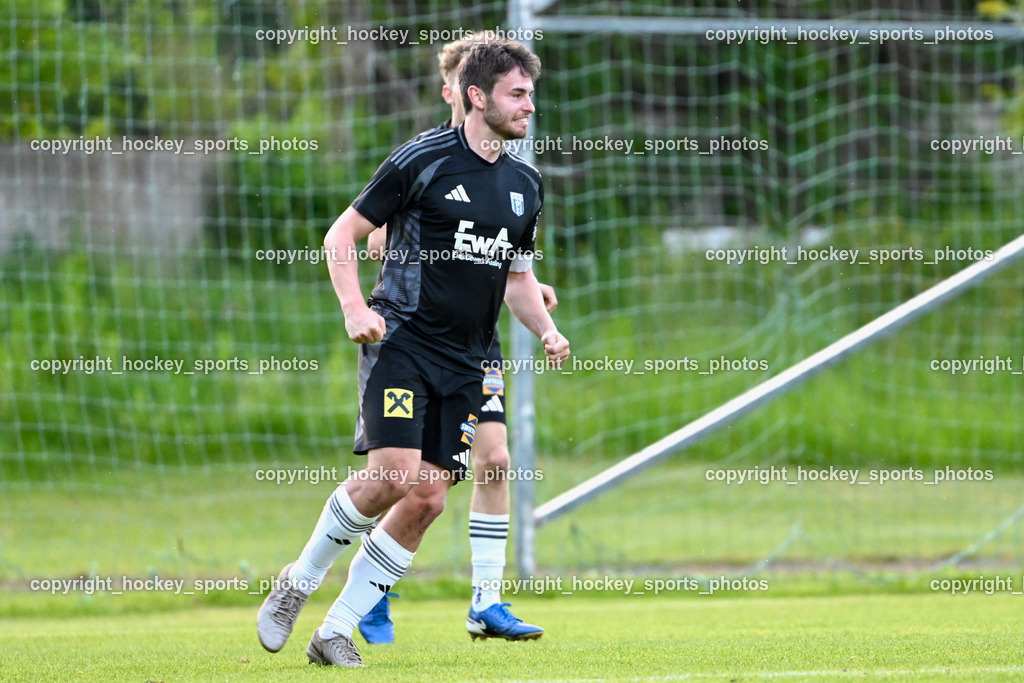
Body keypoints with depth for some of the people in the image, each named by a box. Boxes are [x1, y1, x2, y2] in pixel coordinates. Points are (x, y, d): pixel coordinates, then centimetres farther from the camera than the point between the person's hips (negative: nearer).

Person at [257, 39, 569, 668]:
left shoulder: (526, 184, 13)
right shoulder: (422, 160, -5)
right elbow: (343, 234, 0)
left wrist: (547, 331, 6)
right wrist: (354, 308, -14)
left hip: (465, 361, 6)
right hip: (402, 339, -6)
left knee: (428, 499, -4)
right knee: (392, 475, -21)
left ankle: (336, 631, 6)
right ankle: (299, 582, 2)